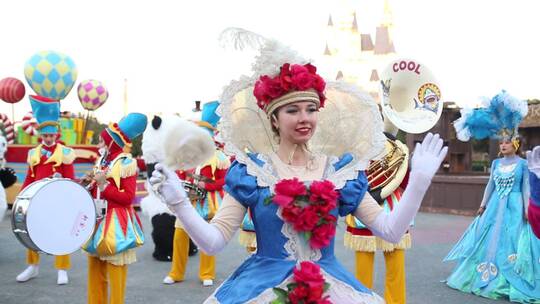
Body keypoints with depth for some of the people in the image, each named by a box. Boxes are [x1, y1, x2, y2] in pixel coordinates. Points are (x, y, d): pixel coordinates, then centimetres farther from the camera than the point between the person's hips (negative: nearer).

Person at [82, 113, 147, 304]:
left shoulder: (125, 163, -12)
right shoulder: (102, 161, 12)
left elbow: (128, 197, -16)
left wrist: (104, 185, -20)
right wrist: (90, 184, 3)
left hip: (115, 224, -8)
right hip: (98, 220, 8)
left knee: (115, 273, -1)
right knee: (95, 270, 15)